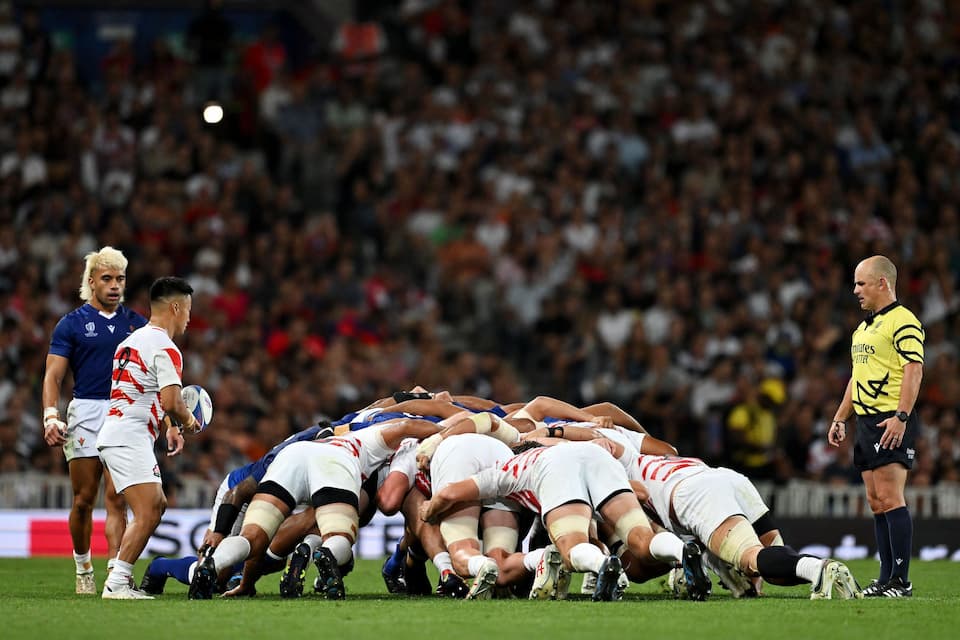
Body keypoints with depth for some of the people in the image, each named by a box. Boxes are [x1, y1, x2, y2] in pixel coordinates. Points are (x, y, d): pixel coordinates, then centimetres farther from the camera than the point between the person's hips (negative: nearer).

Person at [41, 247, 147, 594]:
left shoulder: (135, 323, 12)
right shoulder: (71, 324, 3)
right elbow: (54, 375, -2)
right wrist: (51, 415, -17)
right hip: (86, 413, -1)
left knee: (117, 498, -6)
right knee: (84, 498, 2)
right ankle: (83, 568, 19)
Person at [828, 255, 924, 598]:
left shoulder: (903, 322, -10)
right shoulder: (863, 328, 21)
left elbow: (913, 370, -18)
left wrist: (901, 417, -26)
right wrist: (839, 419, 25)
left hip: (891, 422, -10)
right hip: (866, 422, 10)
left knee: (890, 499, -13)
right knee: (876, 502, 8)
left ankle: (901, 581, -13)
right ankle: (886, 579, 10)